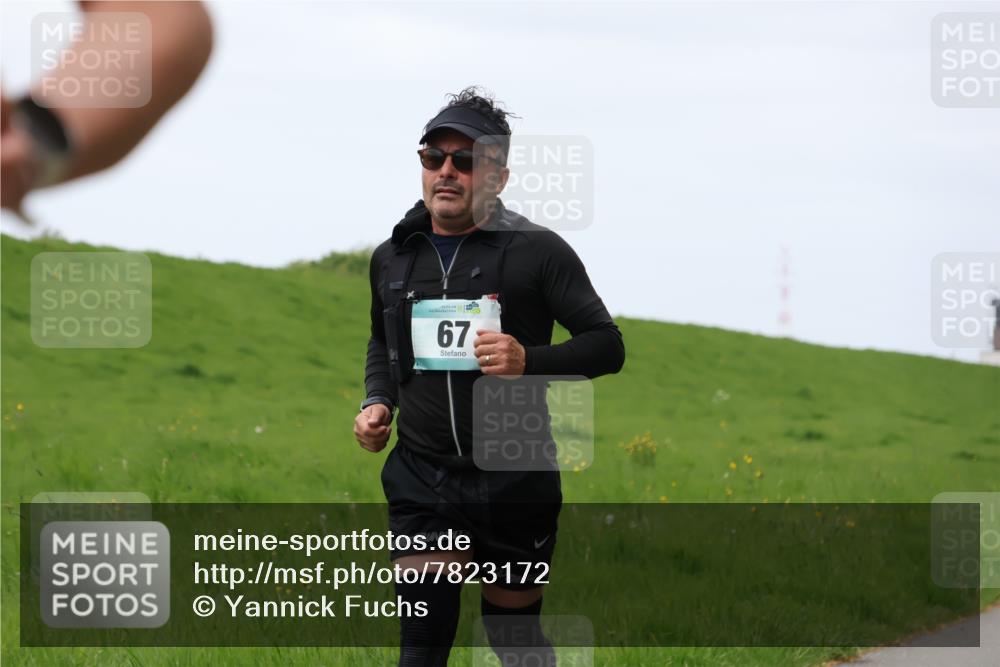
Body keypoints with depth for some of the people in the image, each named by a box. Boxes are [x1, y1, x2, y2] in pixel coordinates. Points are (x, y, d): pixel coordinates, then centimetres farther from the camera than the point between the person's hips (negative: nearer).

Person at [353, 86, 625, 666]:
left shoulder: (537, 250, -7)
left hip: (515, 481, -3)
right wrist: (377, 402, 8)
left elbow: (607, 345, -6)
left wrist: (530, 361, -22)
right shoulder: (393, 257, 8)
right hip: (422, 481, 3)